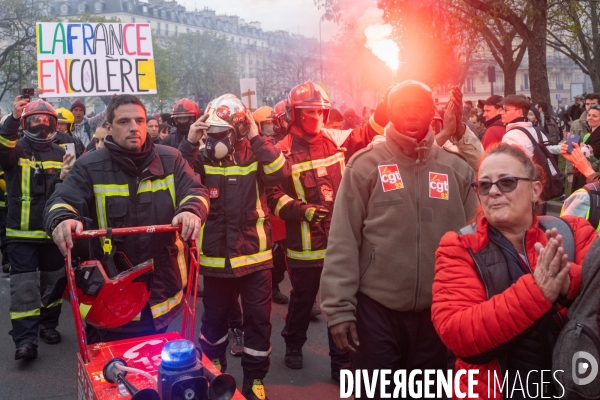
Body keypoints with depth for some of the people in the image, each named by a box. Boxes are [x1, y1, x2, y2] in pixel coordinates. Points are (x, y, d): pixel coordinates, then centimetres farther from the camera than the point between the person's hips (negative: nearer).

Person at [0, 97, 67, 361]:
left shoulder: (60, 154, 11)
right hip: (22, 232, -3)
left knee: (52, 282, 14)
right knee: (24, 286, -7)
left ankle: (48, 325, 30)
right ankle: (25, 339, -5)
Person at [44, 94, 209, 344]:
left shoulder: (170, 160, 1)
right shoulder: (90, 167, -3)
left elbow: (195, 191, -6)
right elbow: (62, 201, -13)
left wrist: (191, 211, -32)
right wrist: (63, 219, -39)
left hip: (161, 286, 2)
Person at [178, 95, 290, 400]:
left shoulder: (256, 154, -3)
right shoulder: (202, 157, 1)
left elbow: (281, 172, -21)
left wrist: (257, 138, -22)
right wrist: (189, 143, -20)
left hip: (253, 254, -1)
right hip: (215, 255, 2)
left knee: (258, 318, 7)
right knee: (214, 317, 18)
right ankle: (211, 371, 39)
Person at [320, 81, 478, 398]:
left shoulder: (456, 169, 3)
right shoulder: (366, 164, -5)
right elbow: (343, 242, -7)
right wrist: (340, 307, -11)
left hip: (437, 312, 3)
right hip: (377, 308, -3)